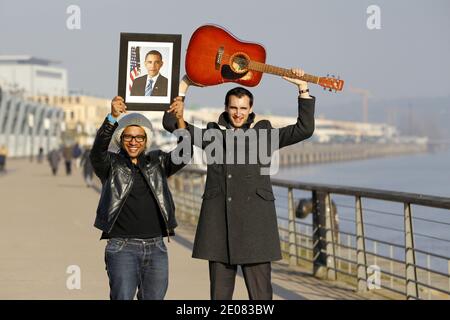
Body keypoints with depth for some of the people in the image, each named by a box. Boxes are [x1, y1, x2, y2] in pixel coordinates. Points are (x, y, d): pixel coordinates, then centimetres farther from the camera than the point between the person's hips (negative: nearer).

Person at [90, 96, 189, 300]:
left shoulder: (157, 162, 12)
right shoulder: (110, 165, 5)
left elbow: (184, 155, -4)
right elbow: (97, 151, -16)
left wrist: (179, 120, -21)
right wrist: (112, 117, -32)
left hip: (156, 248, 3)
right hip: (122, 247, -3)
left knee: (153, 298, 7)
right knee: (122, 298, -11)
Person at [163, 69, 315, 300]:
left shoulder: (264, 134, 11)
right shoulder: (212, 134, 16)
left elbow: (304, 129, 4)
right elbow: (171, 122, 16)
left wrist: (303, 89, -2)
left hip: (254, 222, -2)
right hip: (219, 222, 2)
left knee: (260, 293, -4)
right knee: (219, 292, 5)